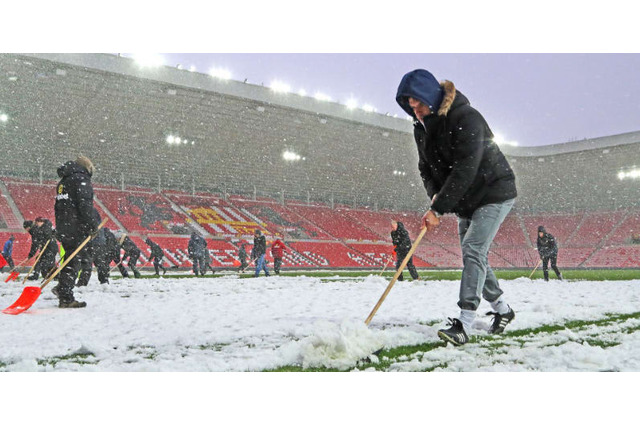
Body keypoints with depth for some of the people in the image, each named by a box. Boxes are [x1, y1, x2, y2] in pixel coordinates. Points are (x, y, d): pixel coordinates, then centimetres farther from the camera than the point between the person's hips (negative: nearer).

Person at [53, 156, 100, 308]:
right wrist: (93, 225, -15)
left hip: (63, 228, 9)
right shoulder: (81, 178, -7)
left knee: (71, 260, 17)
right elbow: (85, 204, -18)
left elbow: (58, 206, 23)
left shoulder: (63, 181, 22)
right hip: (77, 228, -9)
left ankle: (62, 288, 13)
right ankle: (66, 298, -6)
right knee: (73, 262, -7)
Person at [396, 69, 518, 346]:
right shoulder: (421, 128, 1)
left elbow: (465, 170, -32)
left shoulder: (466, 118, -25)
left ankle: (463, 325, -21)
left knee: (473, 251, -19)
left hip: (494, 193, -8)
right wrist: (435, 196, -13)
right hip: (466, 201, 8)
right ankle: (502, 311, 30)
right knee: (474, 259, 11)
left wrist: (438, 209, -33)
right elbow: (426, 168, 7)